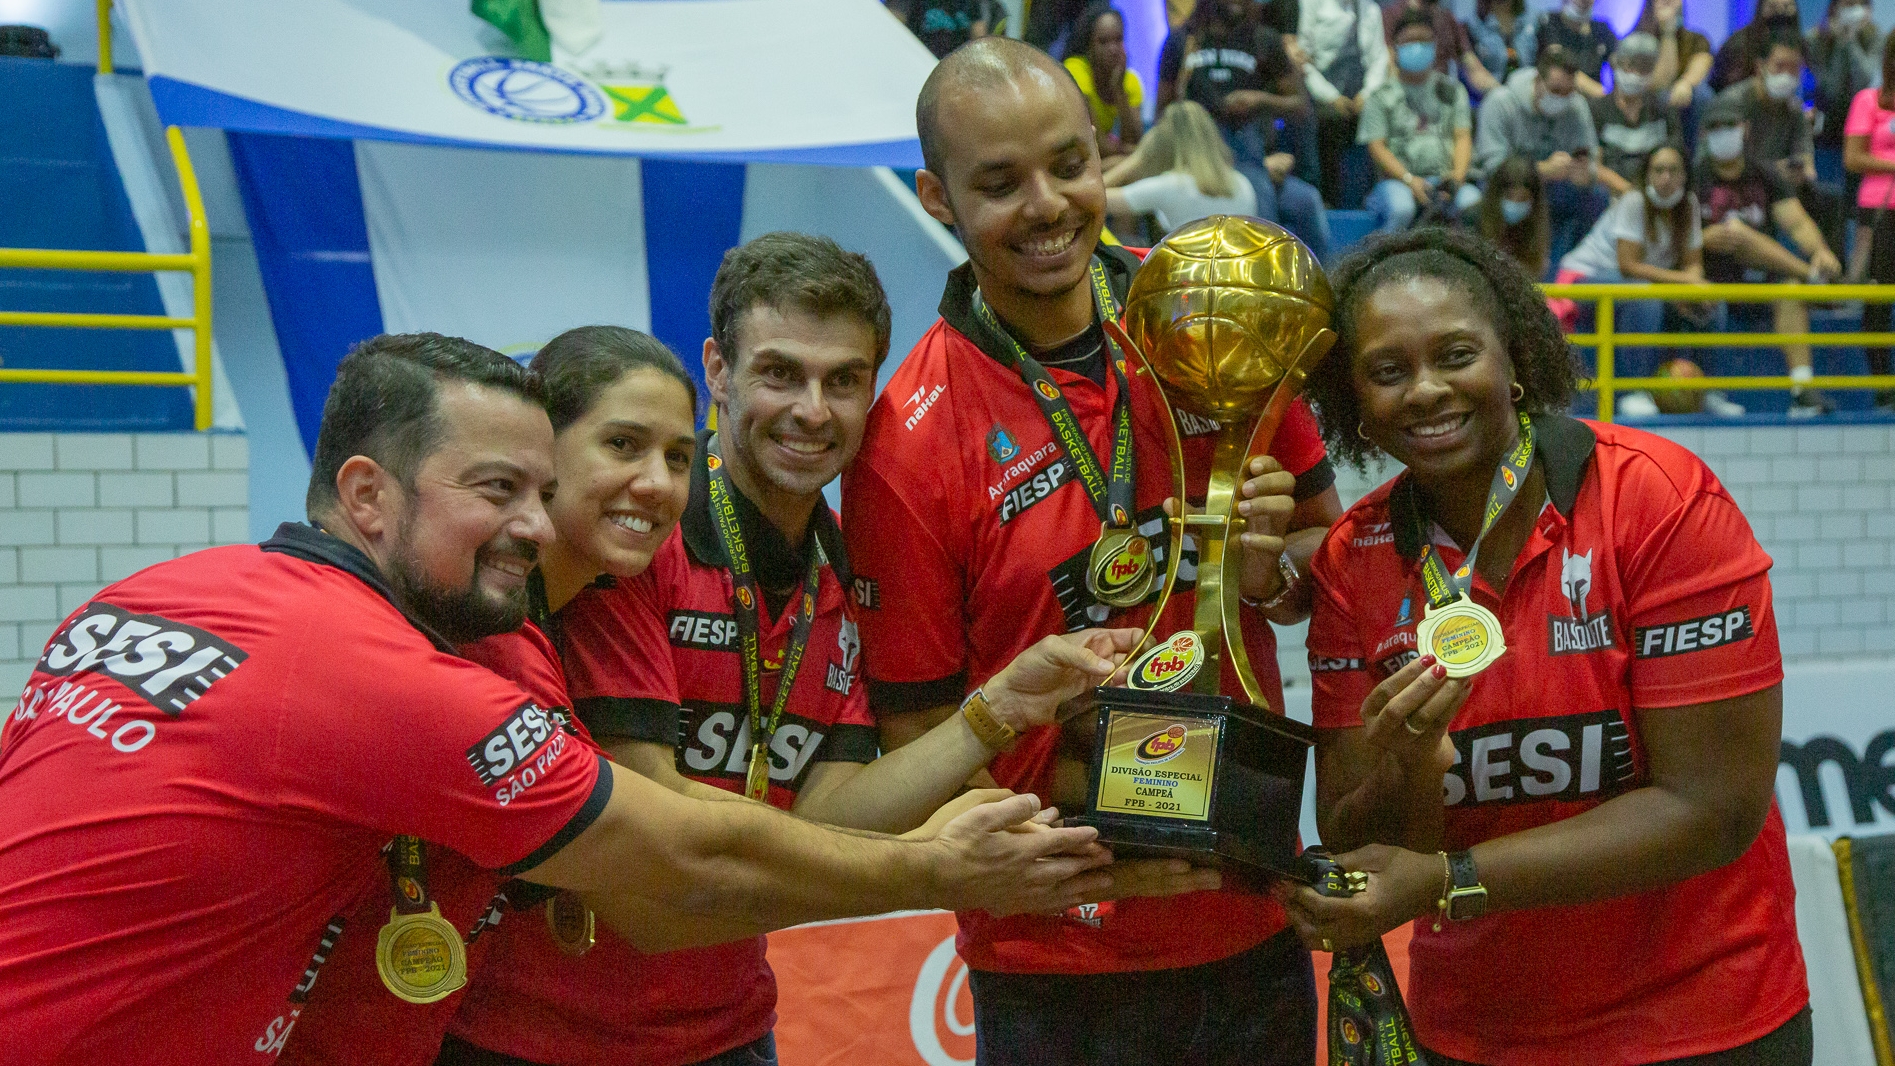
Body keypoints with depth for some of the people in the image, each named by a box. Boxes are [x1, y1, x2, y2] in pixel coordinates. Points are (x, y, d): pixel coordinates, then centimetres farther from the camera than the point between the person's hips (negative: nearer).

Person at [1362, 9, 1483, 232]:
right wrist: (1410, 181, -14)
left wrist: (1457, 176, -10)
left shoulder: (1452, 90, 17)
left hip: (1445, 179, 2)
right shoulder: (1382, 96, 7)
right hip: (1397, 179, -2)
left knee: (1472, 203, -30)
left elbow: (1462, 137, 11)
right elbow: (1377, 147, 0)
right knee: (1401, 209, -37)